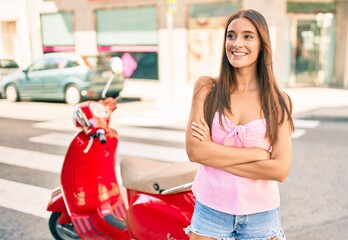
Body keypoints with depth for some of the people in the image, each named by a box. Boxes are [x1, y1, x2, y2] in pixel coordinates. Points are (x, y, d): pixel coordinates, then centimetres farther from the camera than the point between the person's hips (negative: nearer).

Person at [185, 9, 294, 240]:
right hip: (210, 210, 0)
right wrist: (257, 153, -15)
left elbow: (280, 170, -13)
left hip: (261, 215, 1)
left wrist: (214, 155, -15)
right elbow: (194, 150, -15)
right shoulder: (207, 88, -6)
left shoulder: (279, 101, -5)